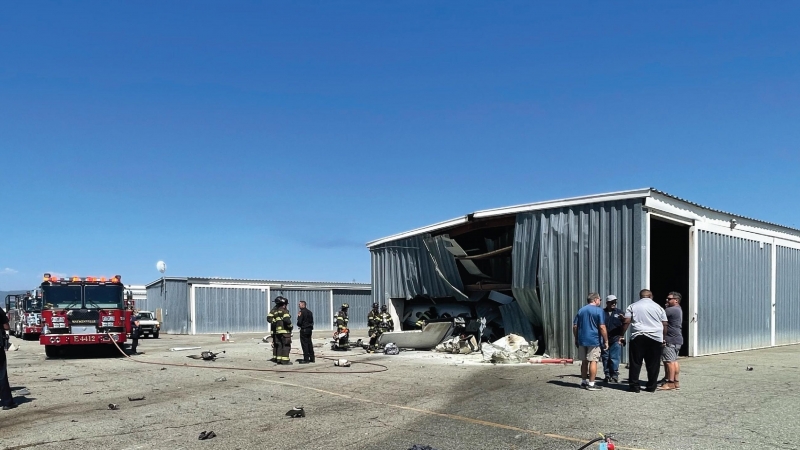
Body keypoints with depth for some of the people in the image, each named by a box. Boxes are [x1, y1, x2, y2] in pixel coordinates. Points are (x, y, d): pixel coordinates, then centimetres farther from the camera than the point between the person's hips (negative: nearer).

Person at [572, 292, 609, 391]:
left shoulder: (581, 310, 11)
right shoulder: (599, 310, -6)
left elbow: (574, 326, 11)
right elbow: (602, 327, -12)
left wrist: (576, 339, 18)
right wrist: (606, 341, -6)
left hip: (582, 340, 6)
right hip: (594, 340, -6)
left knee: (584, 361, 13)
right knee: (593, 361, -2)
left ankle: (583, 382, 20)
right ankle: (591, 384, -1)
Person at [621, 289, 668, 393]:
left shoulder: (632, 306, 6)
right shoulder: (658, 307, 11)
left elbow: (626, 322, -1)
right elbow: (664, 325, 10)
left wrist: (621, 335, 5)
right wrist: (663, 338, 20)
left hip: (638, 337, -1)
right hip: (655, 338, 1)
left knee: (635, 363, 3)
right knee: (653, 364, 8)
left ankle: (634, 386, 4)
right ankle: (651, 386, 12)